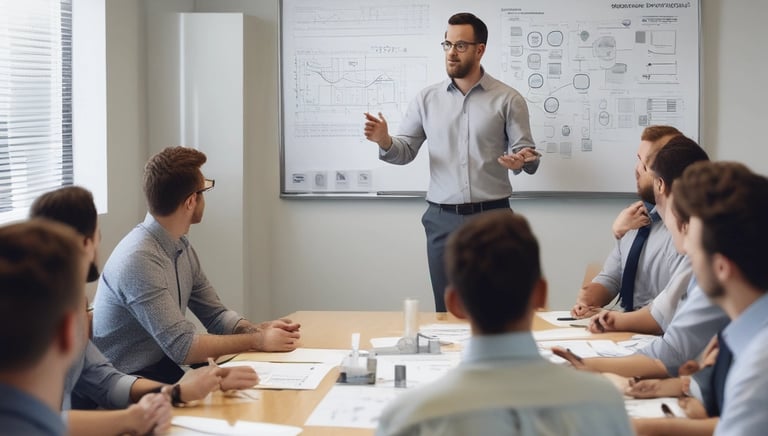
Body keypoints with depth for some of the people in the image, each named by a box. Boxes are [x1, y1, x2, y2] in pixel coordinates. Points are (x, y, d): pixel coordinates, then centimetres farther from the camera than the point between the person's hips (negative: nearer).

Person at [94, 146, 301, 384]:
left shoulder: (181, 247, 5)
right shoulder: (141, 259, -23)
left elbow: (216, 316, 11)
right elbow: (182, 346, -24)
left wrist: (259, 329, -8)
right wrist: (258, 340, -17)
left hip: (163, 368, 8)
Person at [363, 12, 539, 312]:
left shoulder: (508, 99, -1)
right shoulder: (427, 98, 6)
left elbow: (527, 154, -2)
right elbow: (405, 151, 6)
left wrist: (521, 160, -26)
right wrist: (385, 142, -16)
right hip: (443, 220, 2)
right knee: (448, 311, 8)